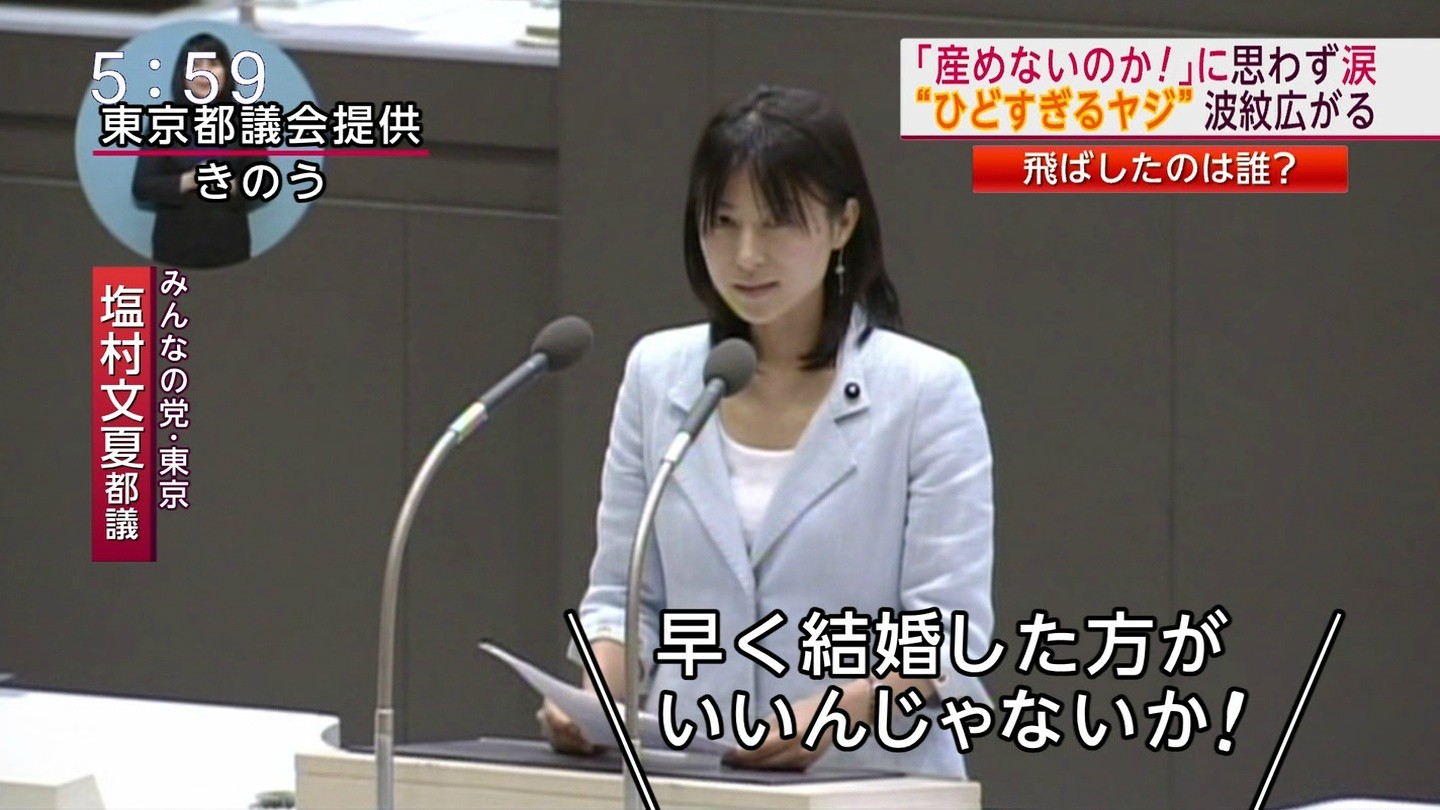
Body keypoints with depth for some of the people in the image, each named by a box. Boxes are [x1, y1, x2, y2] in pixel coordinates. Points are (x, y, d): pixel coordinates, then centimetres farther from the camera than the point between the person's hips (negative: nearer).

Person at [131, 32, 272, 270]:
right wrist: (189, 181, -17)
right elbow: (141, 187, -3)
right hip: (176, 244, -1)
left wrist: (232, 186, -15)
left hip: (228, 244, 1)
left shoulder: (244, 120, 3)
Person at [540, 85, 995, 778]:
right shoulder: (658, 376, 11)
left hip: (871, 785, -3)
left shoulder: (926, 391, -1)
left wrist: (837, 710, -25)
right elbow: (625, 595, 15)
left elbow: (947, 632, -7)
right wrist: (596, 697, -6)